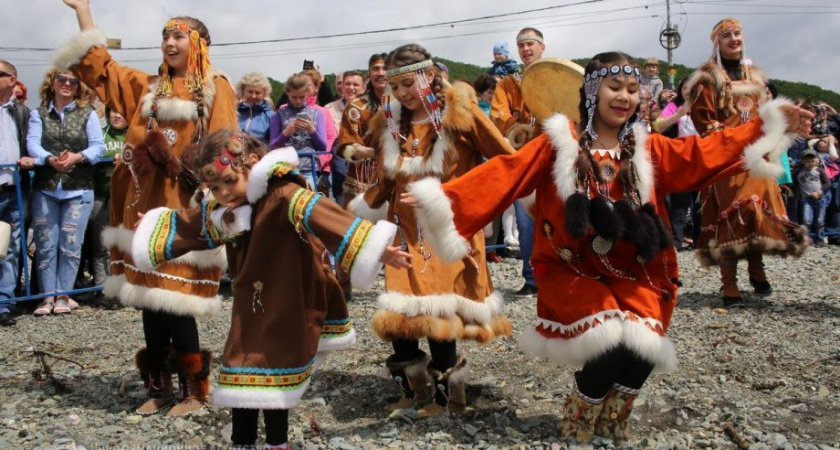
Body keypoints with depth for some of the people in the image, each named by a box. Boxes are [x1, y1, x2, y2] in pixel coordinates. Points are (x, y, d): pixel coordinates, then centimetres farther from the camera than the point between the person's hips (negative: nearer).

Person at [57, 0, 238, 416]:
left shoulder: (216, 89, 2)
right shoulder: (146, 87, 18)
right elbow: (98, 68, 21)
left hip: (187, 208, -6)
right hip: (148, 204, 6)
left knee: (174, 298, -8)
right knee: (149, 295, 7)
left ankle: (193, 390, 5)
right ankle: (159, 386, 18)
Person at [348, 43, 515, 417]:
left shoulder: (460, 111, -5)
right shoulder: (391, 123, 10)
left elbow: (506, 161, -3)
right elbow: (384, 184, 15)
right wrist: (351, 215, 7)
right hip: (407, 230, 5)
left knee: (436, 312, -8)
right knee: (398, 315, 1)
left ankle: (446, 392, 14)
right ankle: (413, 390, 23)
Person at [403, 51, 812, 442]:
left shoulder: (647, 149, 7)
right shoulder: (559, 143, -4)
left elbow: (708, 153, 7)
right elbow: (504, 173, -12)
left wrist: (769, 125, 2)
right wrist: (442, 197, -23)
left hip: (630, 271, 4)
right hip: (573, 269, -4)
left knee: (645, 344, -19)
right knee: (611, 342, -25)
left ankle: (612, 421, 14)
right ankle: (579, 421, 8)